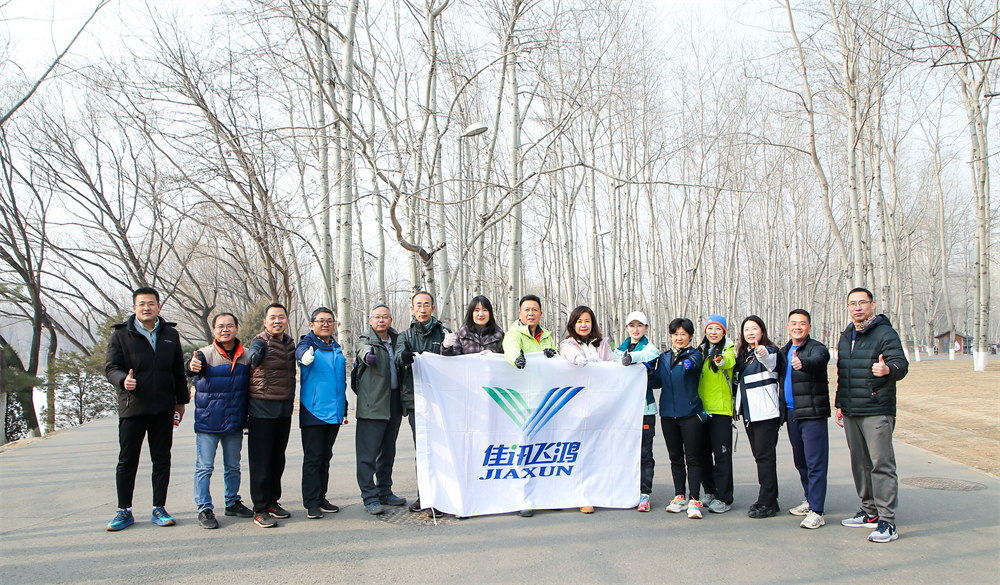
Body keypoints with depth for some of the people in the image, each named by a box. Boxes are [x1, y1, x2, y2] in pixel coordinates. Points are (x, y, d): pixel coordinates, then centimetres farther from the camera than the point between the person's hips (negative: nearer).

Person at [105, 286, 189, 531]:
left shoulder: (170, 335, 10)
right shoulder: (121, 335, 1)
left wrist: (181, 400, 14)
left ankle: (159, 509, 17)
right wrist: (123, 380, -26)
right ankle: (124, 511, 15)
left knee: (162, 460, 7)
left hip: (163, 409, 2)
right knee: (127, 462, 5)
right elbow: (111, 367, -4)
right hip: (132, 408, -2)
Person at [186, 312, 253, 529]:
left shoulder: (245, 357, 3)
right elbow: (193, 366, -32)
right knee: (205, 467, 0)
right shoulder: (205, 354, -9)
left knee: (233, 466, 15)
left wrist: (247, 417, 13)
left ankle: (233, 503, 29)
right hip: (208, 421, -4)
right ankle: (204, 509, 9)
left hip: (234, 422, 4)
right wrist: (192, 366, -56)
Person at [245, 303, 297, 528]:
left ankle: (272, 501, 26)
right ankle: (260, 509, 5)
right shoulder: (260, 342, -9)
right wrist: (258, 352, -48)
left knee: (278, 458, 14)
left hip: (284, 408, 6)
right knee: (261, 461, -1)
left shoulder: (290, 343, 11)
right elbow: (255, 361, -31)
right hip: (263, 408, -6)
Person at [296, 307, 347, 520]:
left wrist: (344, 406, 25)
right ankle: (311, 503, 4)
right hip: (313, 412, -6)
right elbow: (301, 352, -26)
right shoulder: (307, 344, -2)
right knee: (312, 458, -3)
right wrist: (305, 356, -49)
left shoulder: (336, 348, 15)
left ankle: (321, 497, 22)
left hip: (334, 412, 6)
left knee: (325, 457, 13)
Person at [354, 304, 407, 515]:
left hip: (394, 402, 6)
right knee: (368, 452, -4)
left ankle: (385, 492, 25)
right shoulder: (364, 340, -2)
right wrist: (368, 355, -47)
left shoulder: (396, 340, 14)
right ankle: (369, 497, 3)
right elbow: (363, 350, -24)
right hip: (372, 403, -5)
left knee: (388, 451, 15)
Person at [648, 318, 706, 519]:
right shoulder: (663, 357, 13)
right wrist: (647, 372, -9)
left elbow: (694, 364, -24)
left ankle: (694, 499, -1)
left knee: (693, 458, -3)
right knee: (675, 457, 12)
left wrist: (690, 363, -43)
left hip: (690, 413, -5)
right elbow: (657, 382, 7)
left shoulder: (694, 355, -1)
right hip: (668, 414, 5)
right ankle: (679, 497, 20)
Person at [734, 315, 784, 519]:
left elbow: (770, 362, -31)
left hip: (766, 411, -8)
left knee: (765, 455, -8)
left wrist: (762, 354, -55)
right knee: (759, 455, 11)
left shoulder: (769, 351, -8)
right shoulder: (743, 354, 15)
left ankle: (767, 502, -4)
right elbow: (737, 376, 26)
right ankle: (769, 500, 19)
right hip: (749, 411, 8)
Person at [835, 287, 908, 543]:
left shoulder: (885, 333, -7)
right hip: (851, 413, 8)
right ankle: (870, 512, 25)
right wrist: (840, 404, 21)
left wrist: (888, 369, -41)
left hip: (877, 412, -7)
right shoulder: (845, 337, 16)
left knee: (881, 464, -7)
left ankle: (887, 522, -4)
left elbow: (901, 364, -18)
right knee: (860, 463, 13)